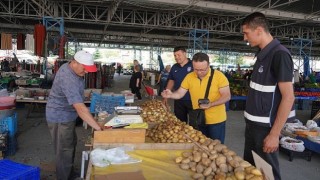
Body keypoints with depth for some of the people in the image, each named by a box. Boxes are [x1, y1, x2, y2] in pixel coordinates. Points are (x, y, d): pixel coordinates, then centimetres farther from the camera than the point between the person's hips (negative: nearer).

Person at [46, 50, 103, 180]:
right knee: (64, 151, 1)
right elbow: (80, 108, -41)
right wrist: (98, 128, -42)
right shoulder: (68, 79, -34)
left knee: (71, 144, 24)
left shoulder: (71, 68, -2)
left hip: (66, 115, 11)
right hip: (60, 117, -10)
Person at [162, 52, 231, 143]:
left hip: (216, 120, -3)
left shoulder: (219, 76, -15)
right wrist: (171, 95, -23)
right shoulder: (189, 77, -5)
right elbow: (180, 93, -1)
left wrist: (211, 104, -29)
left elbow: (227, 96, -14)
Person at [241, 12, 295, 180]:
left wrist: (274, 134, -20)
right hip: (252, 124, 8)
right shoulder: (263, 54, 7)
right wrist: (250, 121, 16)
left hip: (265, 127, -8)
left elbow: (288, 97, -20)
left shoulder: (279, 54, -18)